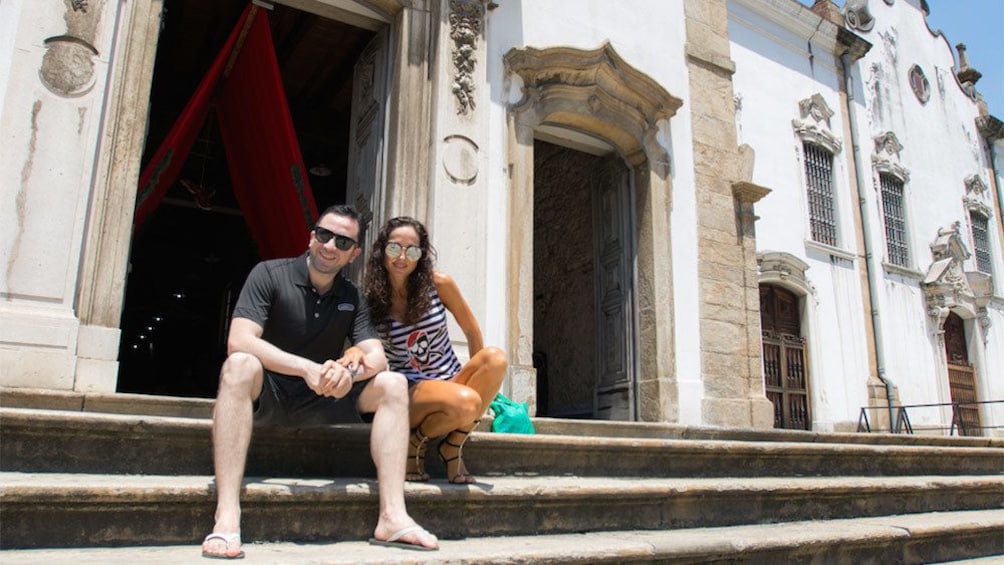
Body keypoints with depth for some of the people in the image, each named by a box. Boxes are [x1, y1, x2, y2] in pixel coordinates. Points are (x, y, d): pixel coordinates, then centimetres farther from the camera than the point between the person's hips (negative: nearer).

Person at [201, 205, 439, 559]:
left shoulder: (351, 297, 6)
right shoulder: (270, 274, -7)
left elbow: (377, 357, -4)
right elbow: (239, 341, -22)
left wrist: (350, 370, -28)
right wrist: (307, 368, -33)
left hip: (320, 403, 4)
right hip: (265, 396, -4)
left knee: (393, 384, -14)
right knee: (241, 364, -35)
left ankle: (392, 517, -23)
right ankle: (226, 518, -43)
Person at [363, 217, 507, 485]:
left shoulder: (439, 284, -4)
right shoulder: (370, 299, -7)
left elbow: (472, 331, 5)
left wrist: (480, 377, 6)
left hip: (452, 380, 4)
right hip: (408, 391, -3)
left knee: (495, 356, -28)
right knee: (465, 402, -36)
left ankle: (453, 446, -13)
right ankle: (416, 442, -2)